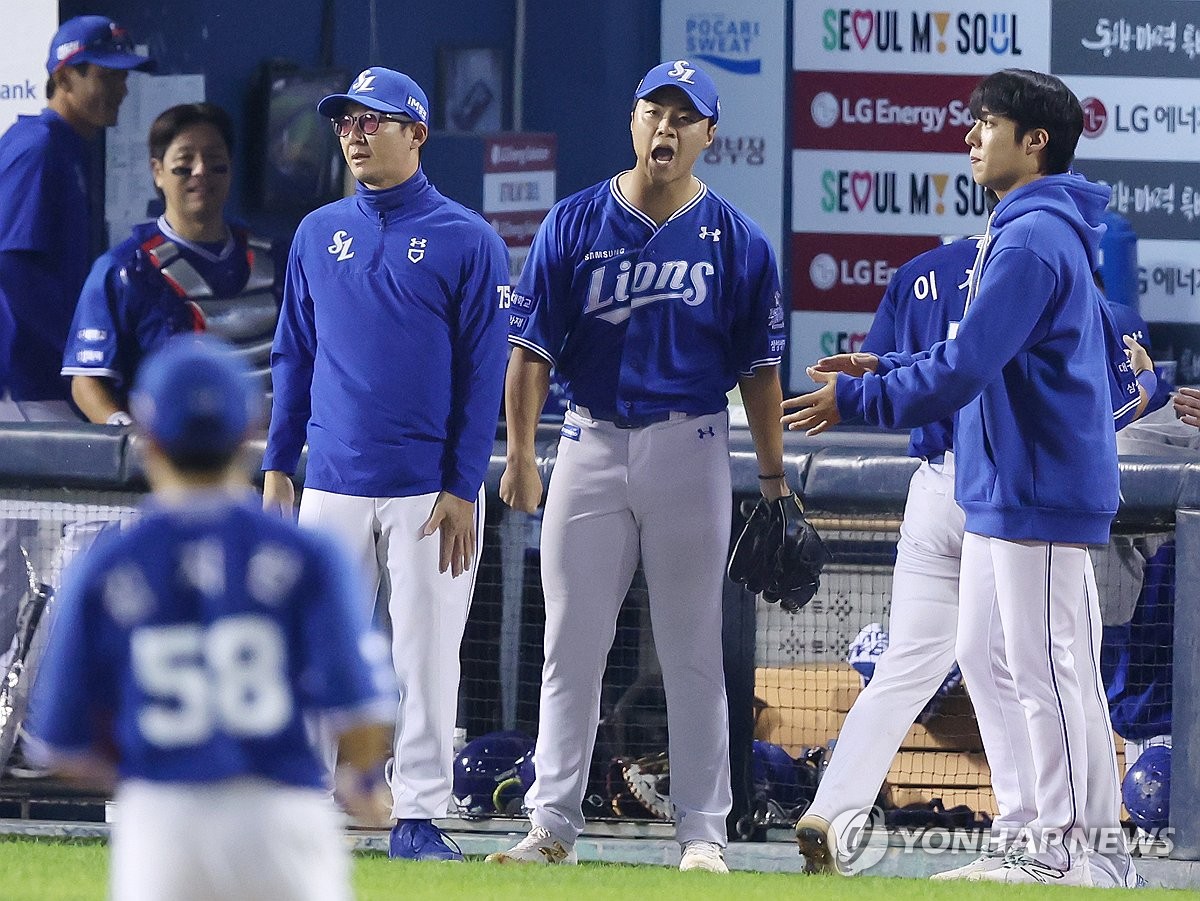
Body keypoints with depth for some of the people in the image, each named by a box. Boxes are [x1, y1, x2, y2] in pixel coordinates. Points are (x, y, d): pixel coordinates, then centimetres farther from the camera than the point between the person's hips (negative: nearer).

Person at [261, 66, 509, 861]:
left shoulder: (467, 241, -2)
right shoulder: (318, 235, 11)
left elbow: (484, 375, -5)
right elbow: (293, 358, 15)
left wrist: (463, 490, -10)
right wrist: (277, 468, 8)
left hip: (430, 490, -4)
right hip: (333, 487, 4)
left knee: (427, 656, -2)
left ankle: (419, 818, 3)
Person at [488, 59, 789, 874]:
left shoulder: (736, 241, 0)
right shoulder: (575, 224, 1)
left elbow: (758, 368, 3)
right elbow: (532, 348, 0)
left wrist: (774, 479, 0)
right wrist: (521, 456, -6)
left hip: (690, 450, -1)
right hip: (591, 446, 1)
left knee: (692, 650, 2)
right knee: (572, 644, 3)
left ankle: (703, 831, 6)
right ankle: (553, 824, 8)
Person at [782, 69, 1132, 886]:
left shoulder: (1034, 239, -18)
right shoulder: (1032, 229, 16)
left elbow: (963, 372, -23)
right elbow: (981, 356, 22)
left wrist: (856, 401, -16)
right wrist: (881, 372, 14)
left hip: (1039, 486, -11)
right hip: (1001, 485, 11)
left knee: (1046, 665, -6)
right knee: (983, 655, 14)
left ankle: (1060, 850, -2)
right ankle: (1087, 827, 18)